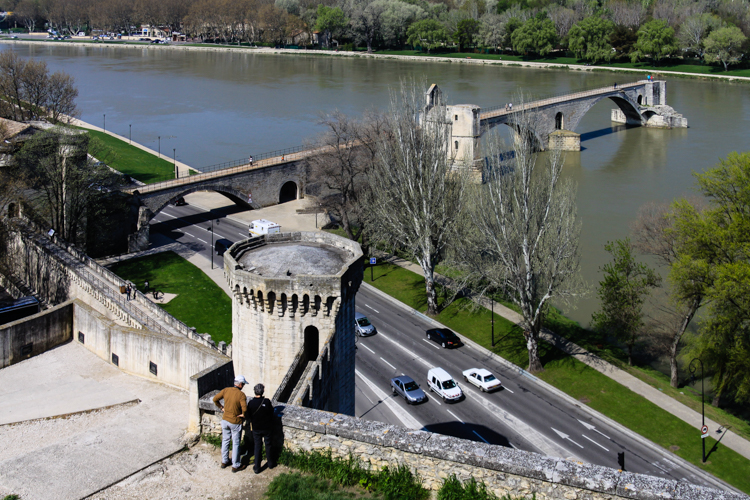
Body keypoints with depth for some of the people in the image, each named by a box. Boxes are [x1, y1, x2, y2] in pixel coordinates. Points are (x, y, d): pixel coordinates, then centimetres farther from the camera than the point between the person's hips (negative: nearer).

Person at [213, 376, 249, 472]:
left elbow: (215, 399, 0)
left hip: (225, 420, 5)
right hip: (235, 423, -5)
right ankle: (235, 466, 19)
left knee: (225, 441, 21)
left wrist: (221, 407, 10)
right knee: (236, 444, 9)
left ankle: (224, 462, 35)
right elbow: (244, 408, -31)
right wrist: (243, 414, -11)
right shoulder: (241, 394, -21)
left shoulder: (226, 390, -6)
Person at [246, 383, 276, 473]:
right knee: (268, 445, 18)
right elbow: (271, 412, -8)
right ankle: (271, 463, 35)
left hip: (256, 428, 1)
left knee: (257, 446, 11)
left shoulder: (251, 403, -16)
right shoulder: (267, 401, -21)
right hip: (267, 428, 0)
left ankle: (257, 468, 14)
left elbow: (249, 415, -3)